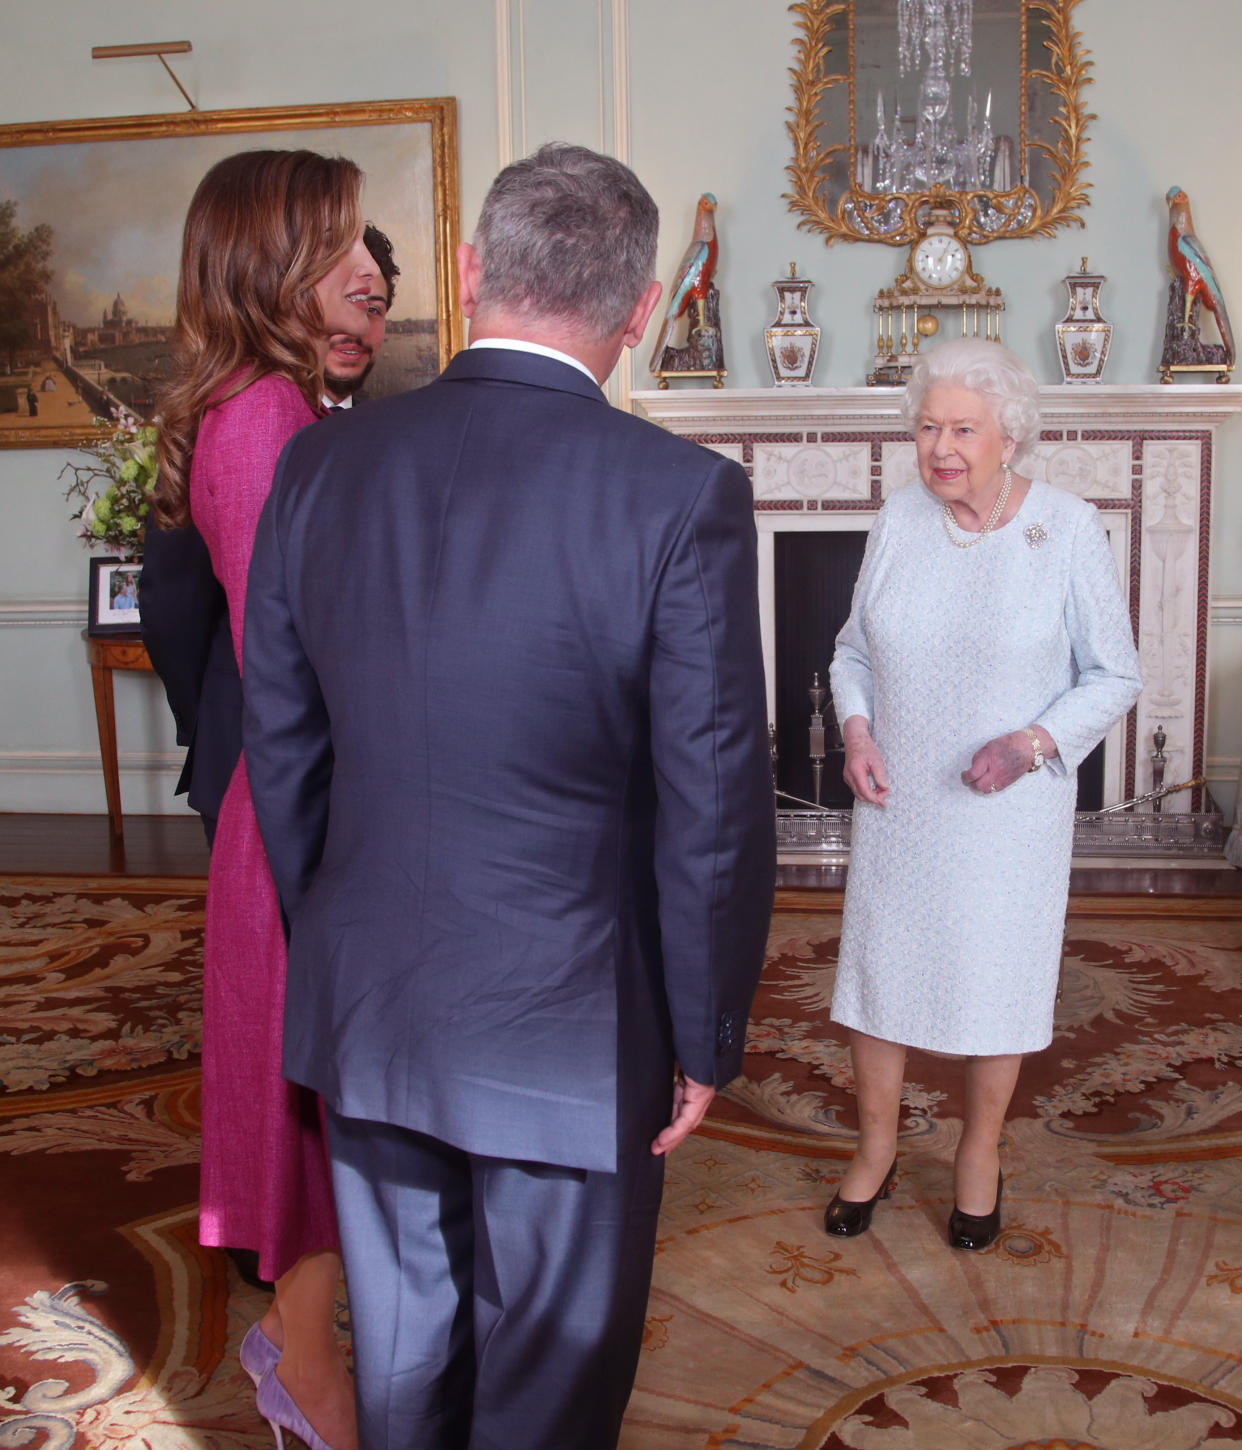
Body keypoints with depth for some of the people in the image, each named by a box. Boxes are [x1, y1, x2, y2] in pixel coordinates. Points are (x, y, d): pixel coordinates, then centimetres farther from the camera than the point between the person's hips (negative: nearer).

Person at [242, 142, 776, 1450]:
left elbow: (281, 750, 4)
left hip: (363, 1012, 5)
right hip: (565, 1034, -4)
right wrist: (703, 1038, -1)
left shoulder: (320, 466, -4)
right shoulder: (684, 497, -18)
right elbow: (714, 814, -14)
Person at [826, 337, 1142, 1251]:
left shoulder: (1069, 529, -11)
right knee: (878, 966, 11)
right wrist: (857, 730, -8)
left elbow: (1114, 676, -5)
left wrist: (1033, 742, -20)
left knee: (998, 977, 9)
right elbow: (855, 650, 10)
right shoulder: (900, 520, -1)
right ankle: (877, 1148, 32)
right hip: (899, 801, 3)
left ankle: (981, 1154, 33)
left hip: (1011, 808, -3)